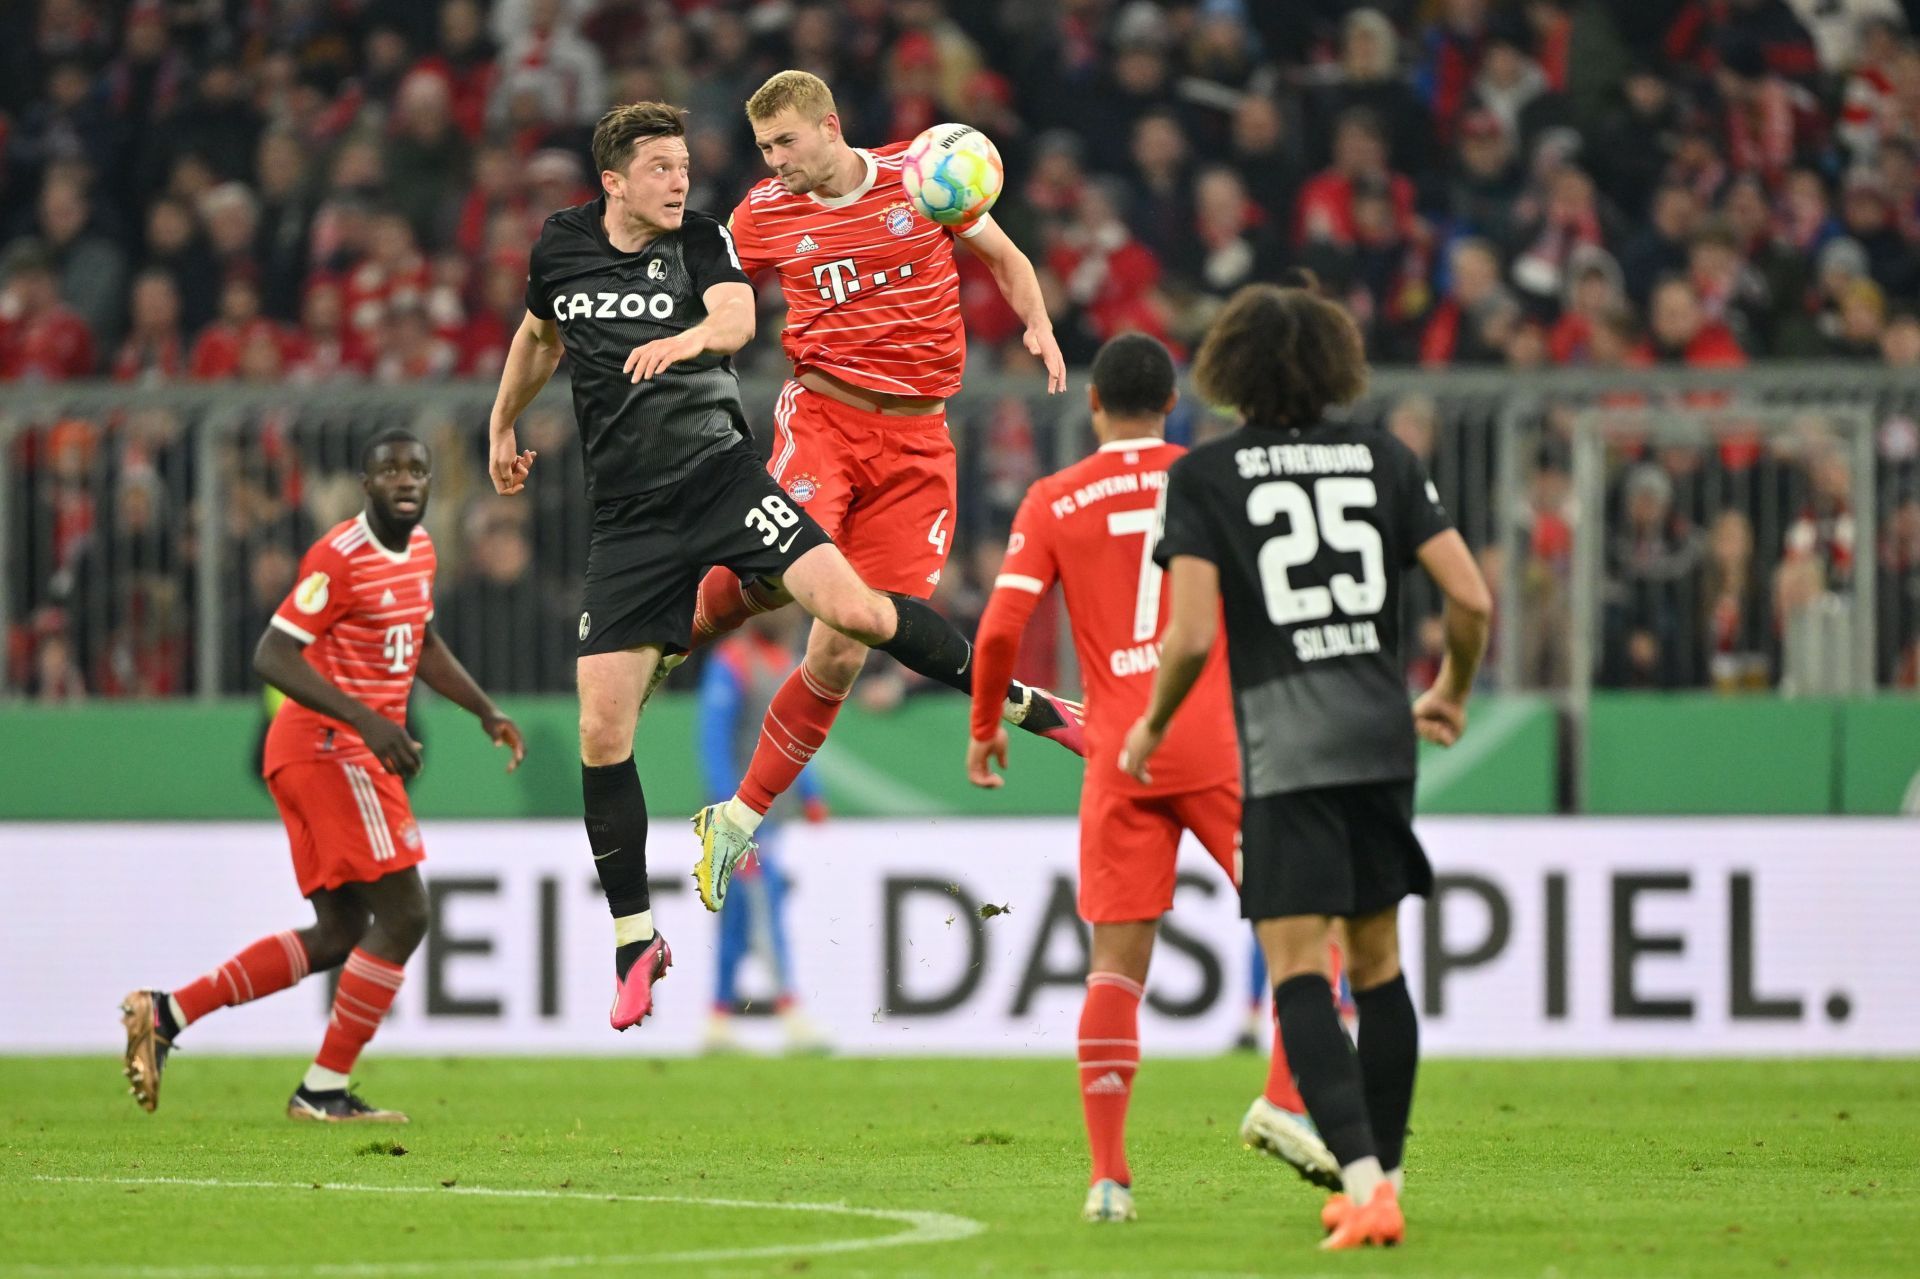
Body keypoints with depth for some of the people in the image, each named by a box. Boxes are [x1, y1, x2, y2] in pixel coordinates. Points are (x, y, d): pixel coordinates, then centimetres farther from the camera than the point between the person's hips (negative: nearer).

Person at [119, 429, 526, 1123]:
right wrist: (367, 720, -30)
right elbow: (273, 656, -22)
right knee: (402, 916, -10)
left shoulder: (420, 551, 12)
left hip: (350, 754, 10)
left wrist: (486, 711, 21)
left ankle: (166, 1012, 12)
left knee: (339, 933, 12)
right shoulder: (340, 557, -17)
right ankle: (324, 1090, -3)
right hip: (331, 751, -10)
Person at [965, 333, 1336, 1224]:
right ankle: (1284, 1099, -12)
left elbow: (1001, 629, 0)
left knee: (1115, 964, 3)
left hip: (1119, 756, 1)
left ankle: (1107, 1174, -3)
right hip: (1218, 742, -1)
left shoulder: (1052, 503, 5)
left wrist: (985, 729, 15)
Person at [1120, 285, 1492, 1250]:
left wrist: (1152, 725, 8)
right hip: (1381, 737, 4)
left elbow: (1192, 633, -11)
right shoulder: (1382, 458, 8)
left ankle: (1364, 1180, -22)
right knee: (1377, 961, 15)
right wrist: (1451, 695, 21)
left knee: (1297, 972, -7)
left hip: (1285, 752, -4)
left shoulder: (1203, 475, -2)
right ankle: (1382, 1174, 21)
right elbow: (1472, 598, 2)